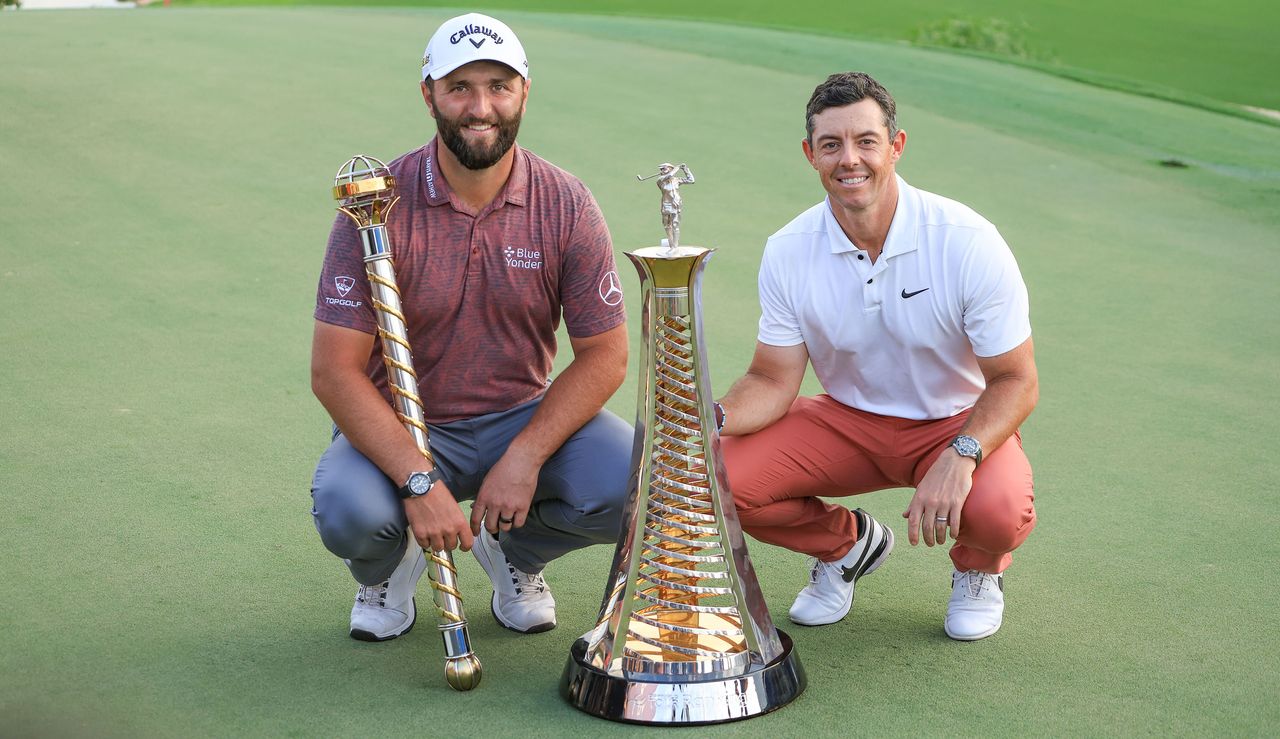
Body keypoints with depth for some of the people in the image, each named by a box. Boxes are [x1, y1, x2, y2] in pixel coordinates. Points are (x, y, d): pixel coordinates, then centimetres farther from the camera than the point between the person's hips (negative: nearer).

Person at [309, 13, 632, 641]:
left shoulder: (566, 205, -7)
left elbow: (604, 355, -6)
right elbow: (334, 372, -17)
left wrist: (523, 459, -19)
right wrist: (420, 482, -27)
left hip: (525, 418, 2)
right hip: (400, 427, -2)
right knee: (348, 511, -32)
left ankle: (514, 553, 12)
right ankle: (391, 566, 10)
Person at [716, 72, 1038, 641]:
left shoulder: (968, 242, -21)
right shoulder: (788, 252, -12)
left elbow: (1015, 381, -17)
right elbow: (773, 382, -6)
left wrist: (960, 456, -36)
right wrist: (715, 418, -28)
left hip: (960, 422, -2)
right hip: (848, 422, 3)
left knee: (999, 508, -36)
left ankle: (979, 568, 7)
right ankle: (845, 542, 12)